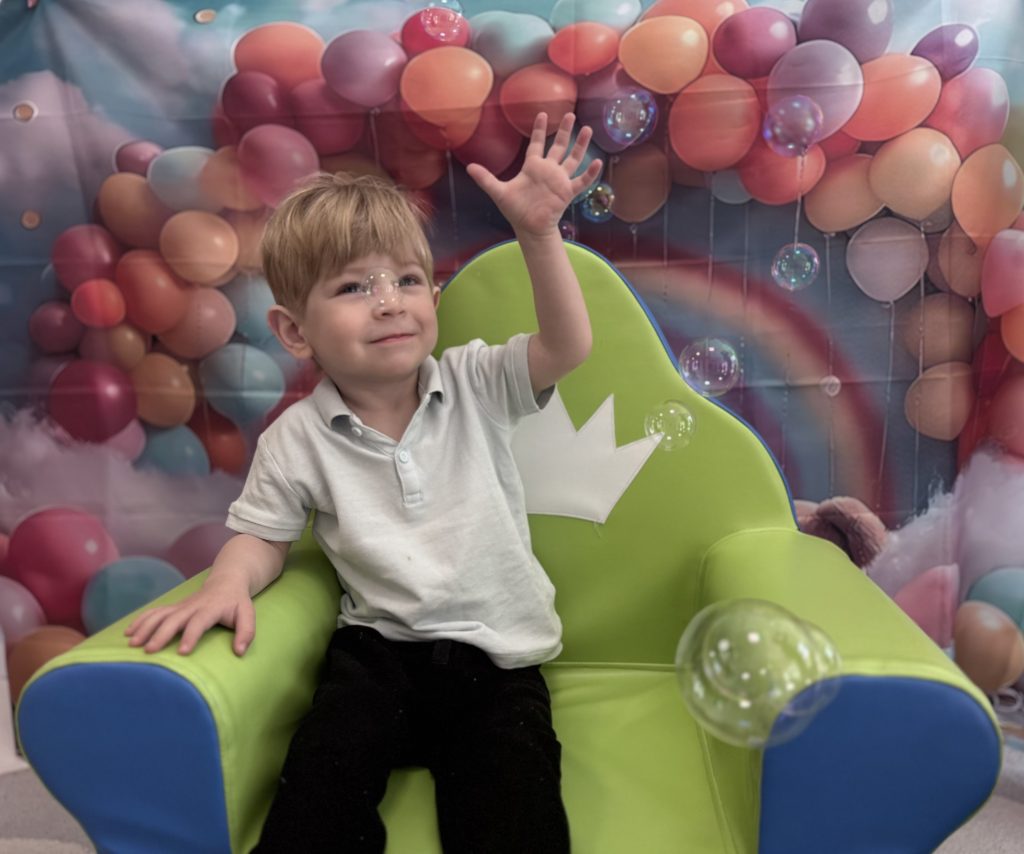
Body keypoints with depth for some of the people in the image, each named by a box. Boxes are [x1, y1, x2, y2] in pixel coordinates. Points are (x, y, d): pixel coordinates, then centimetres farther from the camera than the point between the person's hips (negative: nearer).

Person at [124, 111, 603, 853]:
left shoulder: (476, 386, -3)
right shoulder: (298, 438, -2)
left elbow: (567, 347, -15)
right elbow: (263, 533, 9)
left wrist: (540, 232, -28)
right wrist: (229, 583, -14)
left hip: (500, 652, 0)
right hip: (381, 645, 0)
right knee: (322, 780, -23)